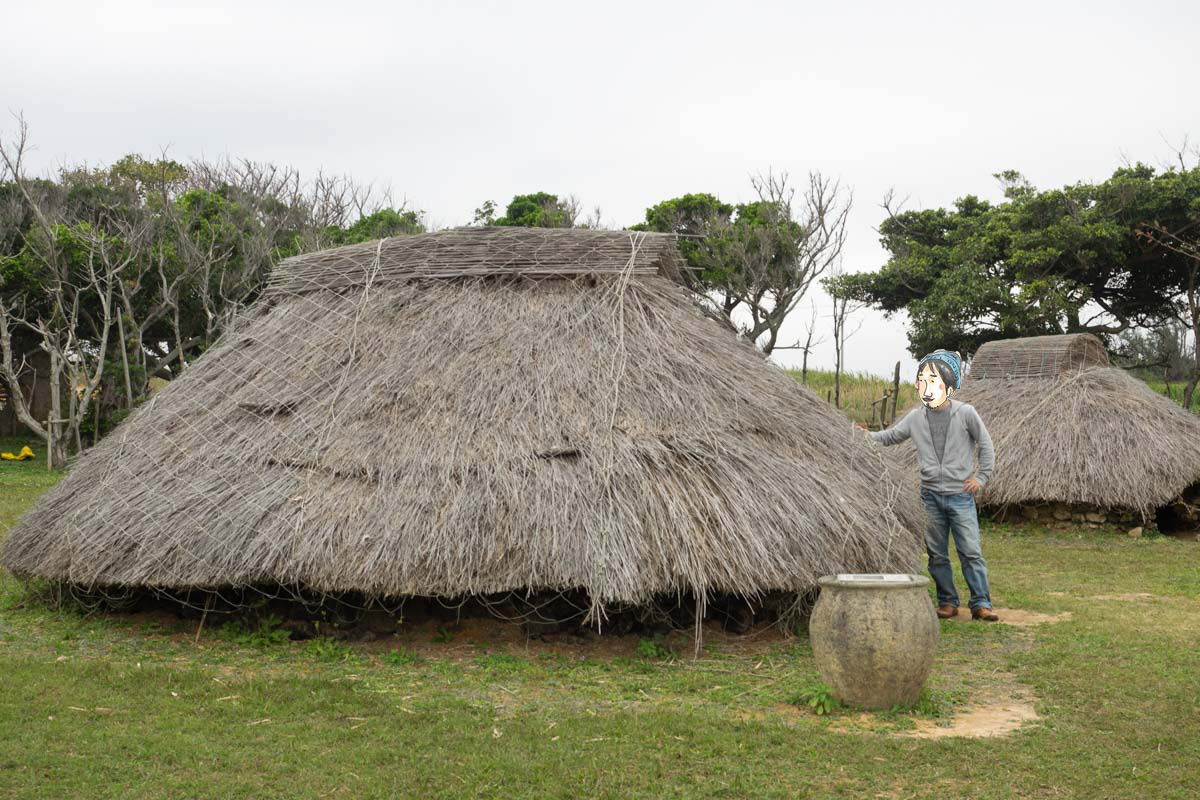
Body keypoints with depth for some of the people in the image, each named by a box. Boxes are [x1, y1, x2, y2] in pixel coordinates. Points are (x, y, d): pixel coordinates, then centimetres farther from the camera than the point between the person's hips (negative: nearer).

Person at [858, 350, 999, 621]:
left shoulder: (965, 413, -4)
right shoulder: (916, 417, 5)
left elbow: (985, 445, 4)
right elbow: (890, 436, 15)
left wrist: (981, 477, -1)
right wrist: (868, 435, -2)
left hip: (960, 495, -3)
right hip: (930, 496, 3)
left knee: (971, 552, -5)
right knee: (937, 554, 7)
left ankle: (981, 604, 0)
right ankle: (947, 602, 17)